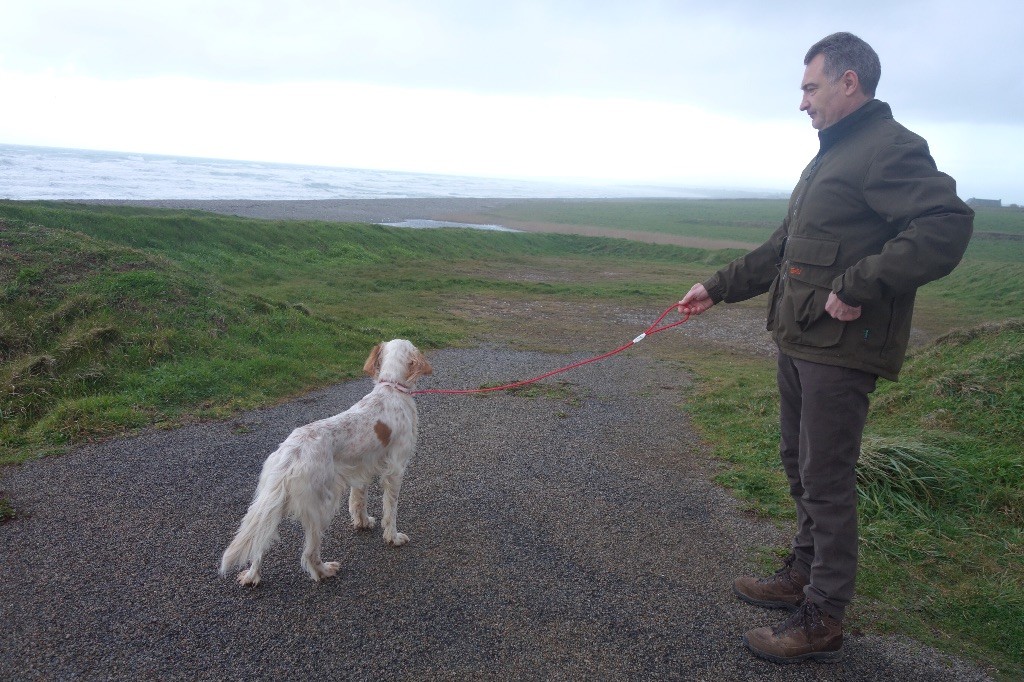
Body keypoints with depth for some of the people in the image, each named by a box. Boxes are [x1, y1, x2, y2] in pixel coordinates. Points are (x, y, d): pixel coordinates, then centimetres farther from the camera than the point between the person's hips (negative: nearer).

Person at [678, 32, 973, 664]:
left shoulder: (891, 149, -13)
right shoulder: (830, 156, 19)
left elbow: (948, 224, -27)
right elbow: (781, 248, 23)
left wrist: (858, 287, -28)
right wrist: (717, 289, 21)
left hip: (841, 350, -10)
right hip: (799, 342, 10)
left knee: (827, 482, -2)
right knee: (800, 464, 19)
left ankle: (822, 622, 12)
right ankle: (804, 574, 36)